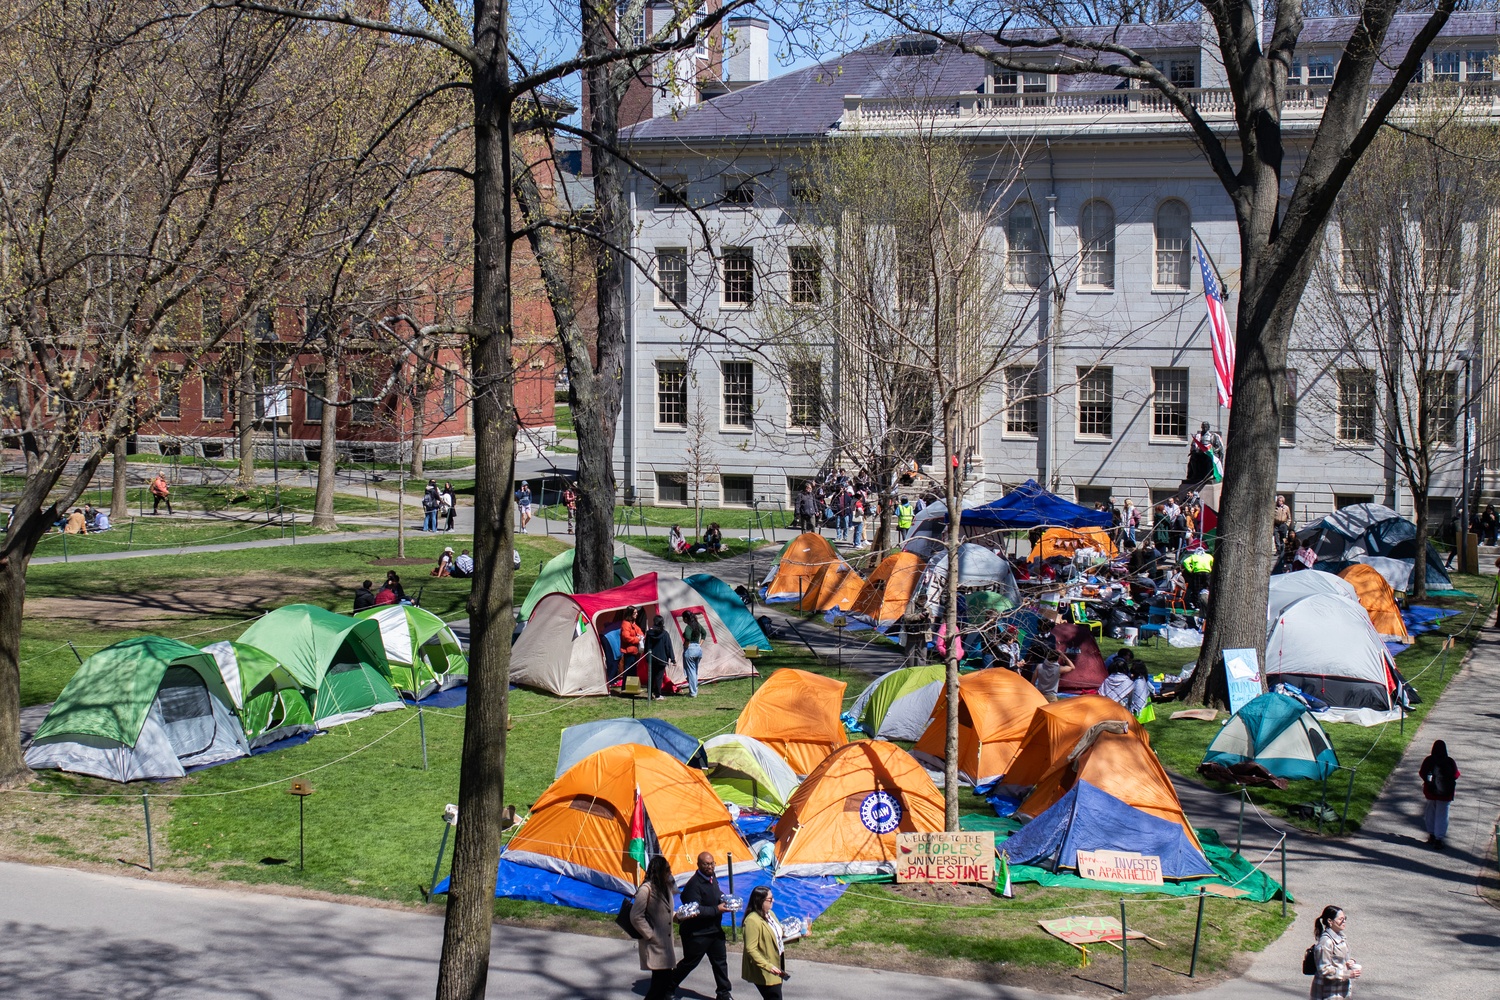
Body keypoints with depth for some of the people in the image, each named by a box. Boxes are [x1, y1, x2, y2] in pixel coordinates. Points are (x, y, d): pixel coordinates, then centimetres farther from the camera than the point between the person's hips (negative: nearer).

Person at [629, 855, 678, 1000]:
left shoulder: (665, 887, 10)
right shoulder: (646, 889, -17)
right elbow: (636, 917, -18)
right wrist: (650, 935, -15)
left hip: (666, 943, 8)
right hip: (654, 945, -8)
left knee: (666, 980, 8)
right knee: (661, 979, -10)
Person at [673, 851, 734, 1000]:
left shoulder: (711, 878, 5)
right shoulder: (694, 884, -24)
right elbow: (695, 910, -29)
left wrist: (724, 900, 3)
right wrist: (717, 910, -26)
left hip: (714, 929, 8)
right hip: (696, 932, -8)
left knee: (720, 961, 11)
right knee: (689, 962, 6)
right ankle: (669, 986, 25)